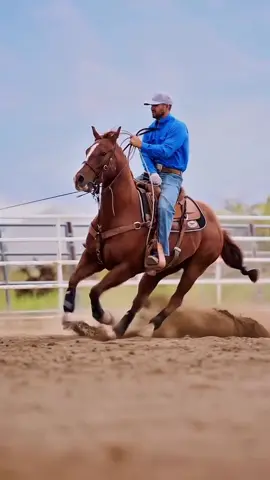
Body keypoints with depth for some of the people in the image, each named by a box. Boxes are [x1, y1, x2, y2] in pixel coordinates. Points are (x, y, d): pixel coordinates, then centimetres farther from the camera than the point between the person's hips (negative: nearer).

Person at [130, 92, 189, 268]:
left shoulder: (178, 127, -6)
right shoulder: (152, 128, 15)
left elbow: (166, 151, -19)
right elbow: (146, 154, 3)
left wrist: (142, 145, -23)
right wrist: (152, 172, -16)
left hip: (171, 176, -7)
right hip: (152, 173, 7)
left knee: (164, 206, -33)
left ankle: (161, 252, -35)